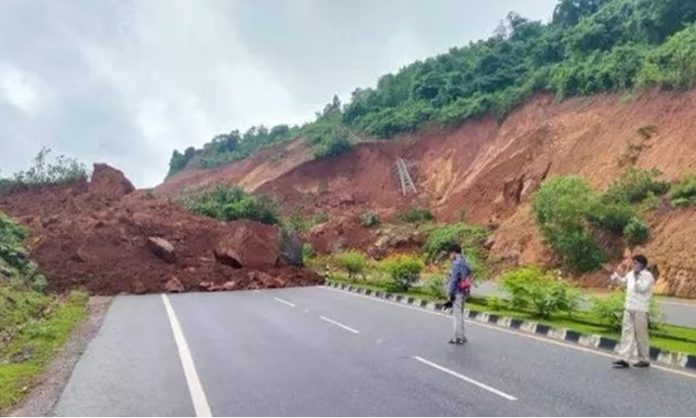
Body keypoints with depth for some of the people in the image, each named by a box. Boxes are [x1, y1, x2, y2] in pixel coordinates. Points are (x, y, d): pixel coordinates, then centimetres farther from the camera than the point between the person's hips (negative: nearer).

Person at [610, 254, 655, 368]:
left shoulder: (648, 275, -9)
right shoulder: (631, 273, 11)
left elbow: (642, 288, -23)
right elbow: (624, 281, 30)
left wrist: (637, 277, -23)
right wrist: (617, 278, 13)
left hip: (640, 309, -7)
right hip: (629, 307, 7)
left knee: (641, 334, 1)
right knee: (627, 332, 3)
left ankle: (645, 360, 15)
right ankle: (624, 359, 2)